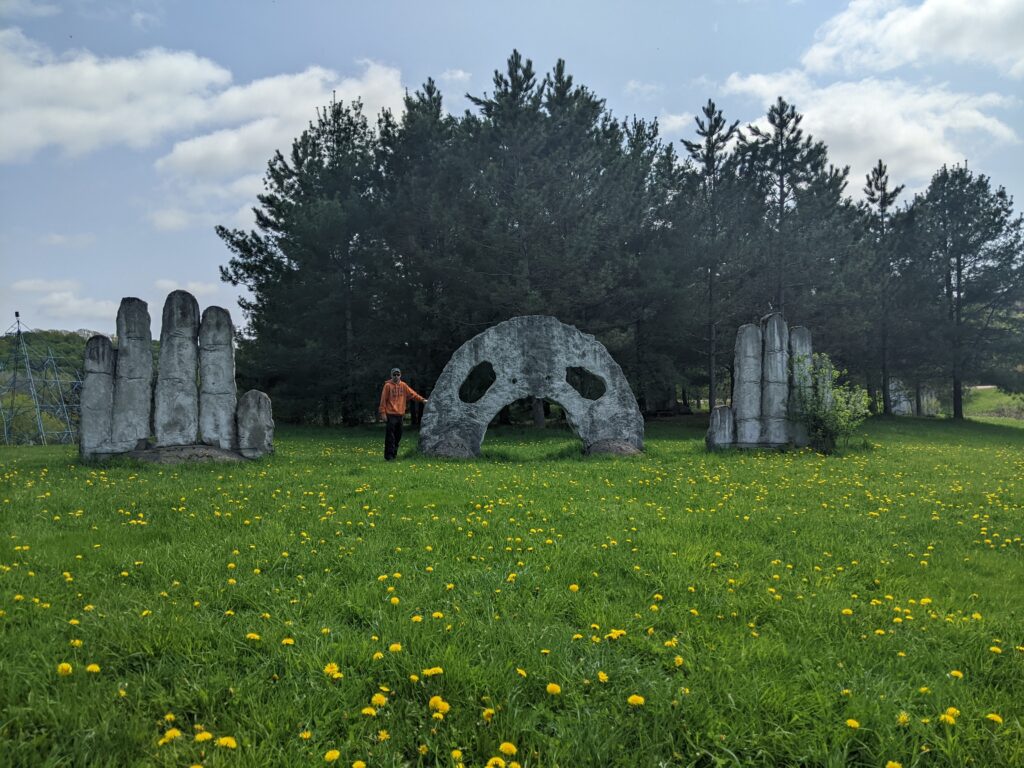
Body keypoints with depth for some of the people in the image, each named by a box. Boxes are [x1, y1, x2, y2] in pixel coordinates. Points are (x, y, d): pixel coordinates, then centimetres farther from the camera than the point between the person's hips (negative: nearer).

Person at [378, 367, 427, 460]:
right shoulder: (388, 385, -4)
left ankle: (394, 453, 20)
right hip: (390, 414, -5)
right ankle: (389, 455, -7)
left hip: (400, 414, 5)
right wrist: (383, 413, -9)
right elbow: (383, 400, -5)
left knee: (398, 435, 10)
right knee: (390, 436, -8)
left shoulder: (403, 385, 9)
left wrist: (422, 399, 0)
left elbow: (412, 393, 10)